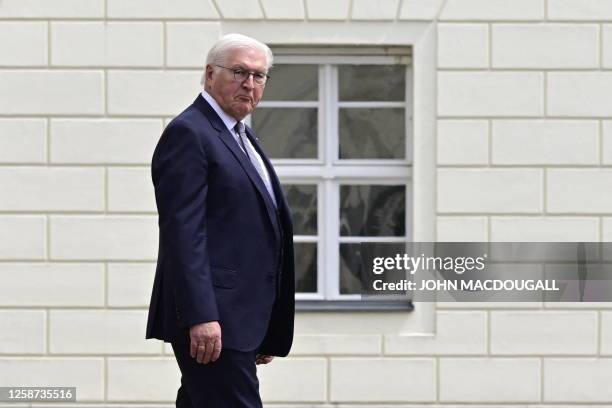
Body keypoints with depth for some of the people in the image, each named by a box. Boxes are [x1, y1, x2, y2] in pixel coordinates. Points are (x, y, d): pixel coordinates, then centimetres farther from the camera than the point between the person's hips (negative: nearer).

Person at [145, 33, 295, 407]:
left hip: (241, 317, 10)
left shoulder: (242, 135, 20)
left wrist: (267, 331, 21)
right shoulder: (188, 133, -9)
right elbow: (182, 232, -18)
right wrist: (200, 317, -25)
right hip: (210, 319, -9)